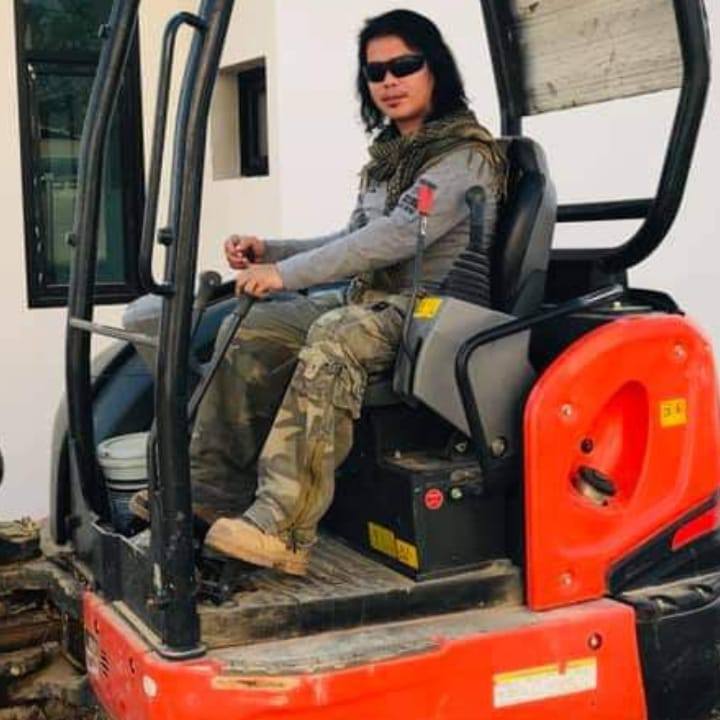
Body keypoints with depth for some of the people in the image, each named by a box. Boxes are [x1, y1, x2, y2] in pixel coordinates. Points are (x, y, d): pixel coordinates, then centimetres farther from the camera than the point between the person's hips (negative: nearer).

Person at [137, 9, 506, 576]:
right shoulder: (388, 155, 18)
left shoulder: (466, 157, -11)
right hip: (372, 298, 9)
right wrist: (269, 251, 6)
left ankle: (283, 528, -43)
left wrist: (286, 274, -25)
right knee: (248, 332, -5)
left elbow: (396, 236, -23)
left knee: (332, 339, -37)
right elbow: (354, 241, 22)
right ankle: (214, 489, -5)